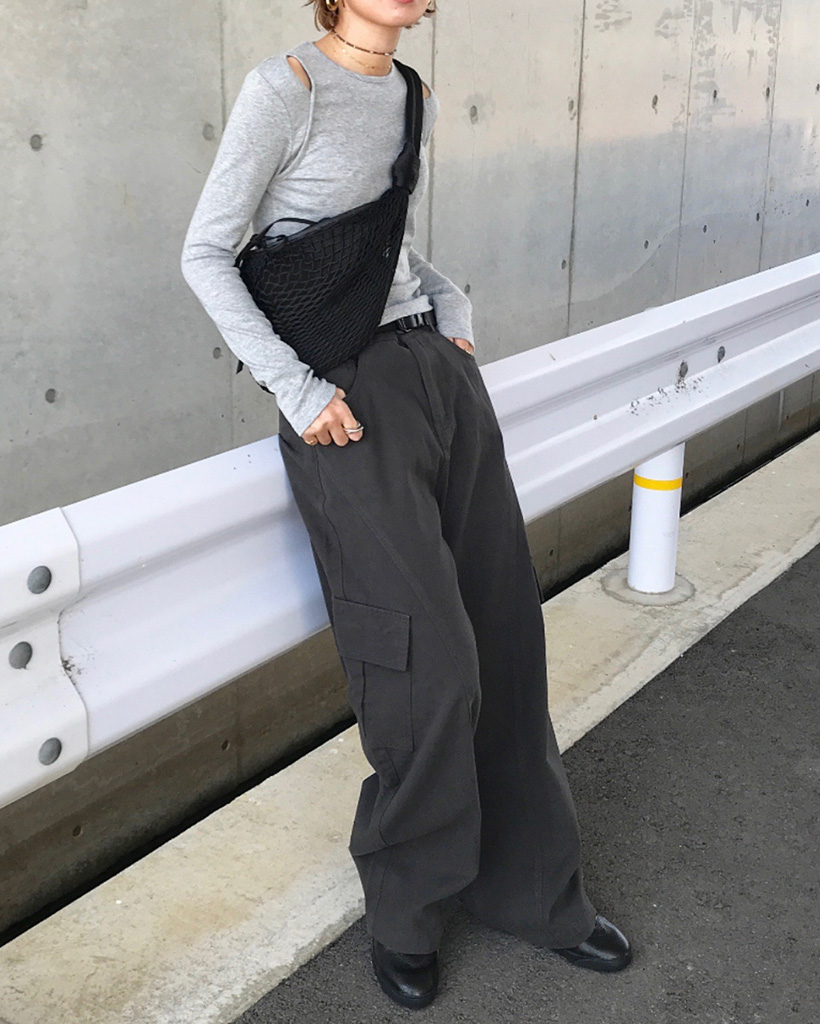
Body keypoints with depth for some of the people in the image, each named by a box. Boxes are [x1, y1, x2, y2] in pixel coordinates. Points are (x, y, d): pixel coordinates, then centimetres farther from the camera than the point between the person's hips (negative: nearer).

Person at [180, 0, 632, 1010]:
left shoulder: (413, 96, 13)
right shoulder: (286, 85, -9)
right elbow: (206, 254, -9)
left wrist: (455, 310, 8)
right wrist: (295, 390, -14)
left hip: (442, 372, 7)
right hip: (349, 399, -7)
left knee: (504, 631, 8)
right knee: (429, 654, -6)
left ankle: (533, 887, 25)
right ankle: (404, 909, 19)